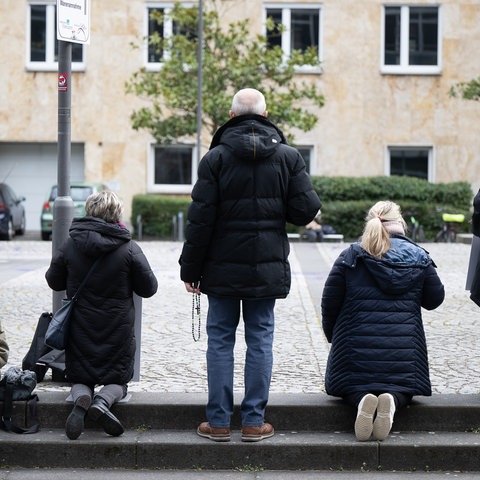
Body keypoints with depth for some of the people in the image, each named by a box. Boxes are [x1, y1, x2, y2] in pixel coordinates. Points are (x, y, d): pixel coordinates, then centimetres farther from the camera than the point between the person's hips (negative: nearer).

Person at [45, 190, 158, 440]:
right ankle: (102, 400, -18)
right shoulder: (129, 249, -12)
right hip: (117, 332, -1)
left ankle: (81, 398, -18)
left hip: (80, 331, 1)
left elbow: (54, 281, 8)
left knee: (80, 379, 17)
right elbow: (149, 288, -3)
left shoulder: (70, 246, -6)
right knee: (117, 381, 16)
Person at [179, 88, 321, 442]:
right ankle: (255, 422, 9)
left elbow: (200, 219, -7)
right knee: (260, 340, 7)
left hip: (223, 267, -1)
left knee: (220, 340, 6)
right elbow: (306, 210, -4)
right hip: (268, 267, 1)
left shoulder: (216, 158, -5)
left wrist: (191, 268, 0)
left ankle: (219, 421, 9)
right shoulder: (288, 156, 0)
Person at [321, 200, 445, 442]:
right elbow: (434, 299, 12)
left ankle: (361, 399, -21)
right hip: (403, 347, 1)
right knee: (402, 389, 17)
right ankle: (392, 400, -21)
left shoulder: (350, 255, 1)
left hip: (357, 344, 0)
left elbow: (329, 302, 2)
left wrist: (332, 335, 17)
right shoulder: (419, 257, 4)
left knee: (352, 387, 17)